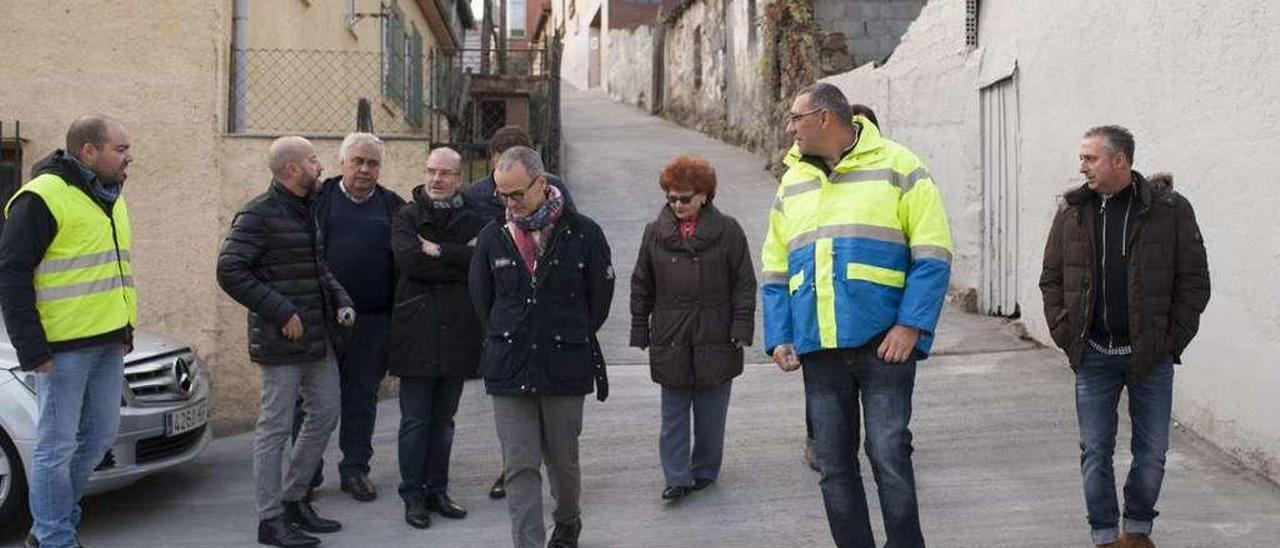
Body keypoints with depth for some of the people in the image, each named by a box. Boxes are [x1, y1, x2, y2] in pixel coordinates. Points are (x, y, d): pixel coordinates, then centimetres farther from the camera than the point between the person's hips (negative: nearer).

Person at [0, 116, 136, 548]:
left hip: (109, 343, 9)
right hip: (64, 347, -9)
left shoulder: (111, 198, 15)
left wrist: (125, 330, 17)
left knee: (99, 436, 14)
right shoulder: (42, 198, -12)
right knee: (57, 446, 0)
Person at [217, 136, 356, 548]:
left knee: (325, 414, 14)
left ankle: (294, 499, 28)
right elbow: (230, 271, -19)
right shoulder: (259, 215, -13)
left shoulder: (307, 210, 14)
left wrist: (342, 300, 7)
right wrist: (282, 312, -20)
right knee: (276, 427, -1)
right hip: (281, 341, -9)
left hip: (319, 338, 9)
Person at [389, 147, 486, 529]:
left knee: (443, 419, 12)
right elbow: (408, 258, -15)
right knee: (415, 421, 1)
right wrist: (460, 262, -10)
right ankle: (413, 496, 12)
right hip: (416, 332, -2)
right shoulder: (408, 217, 4)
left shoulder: (472, 220, 9)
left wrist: (439, 252, -12)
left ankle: (437, 490, 23)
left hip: (457, 332, 3)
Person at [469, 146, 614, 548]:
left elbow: (600, 299, 5)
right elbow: (481, 300, 14)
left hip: (565, 368, -1)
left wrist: (570, 339, 9)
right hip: (508, 370, 1)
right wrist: (507, 340, 11)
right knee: (520, 466, -1)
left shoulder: (583, 233, -5)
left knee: (563, 459, 14)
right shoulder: (493, 236, 2)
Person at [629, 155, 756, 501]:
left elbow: (745, 283, 1)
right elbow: (641, 286, 10)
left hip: (715, 339, -1)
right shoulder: (655, 233, 6)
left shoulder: (727, 231, 0)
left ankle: (705, 471, 23)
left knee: (711, 413, 9)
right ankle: (678, 477, 7)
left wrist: (742, 327, -7)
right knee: (673, 414, 3)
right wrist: (640, 331, 7)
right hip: (670, 340, 2)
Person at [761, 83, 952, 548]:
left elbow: (932, 254, -5)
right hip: (818, 350, 5)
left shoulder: (897, 167, 0)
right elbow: (776, 274, 16)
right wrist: (779, 338, 5)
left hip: (884, 343, -5)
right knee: (834, 464, 9)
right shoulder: (792, 183, 15)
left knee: (888, 454, -5)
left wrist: (910, 325, -14)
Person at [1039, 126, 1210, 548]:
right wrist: (1065, 333, -1)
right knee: (1095, 452, 5)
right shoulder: (1072, 211, 3)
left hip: (1151, 355, -2)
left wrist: (1172, 340, -8)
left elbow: (1194, 280, -3)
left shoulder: (1170, 209, -5)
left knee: (1152, 452, 9)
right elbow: (1051, 279, 9)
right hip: (1093, 355, 2)